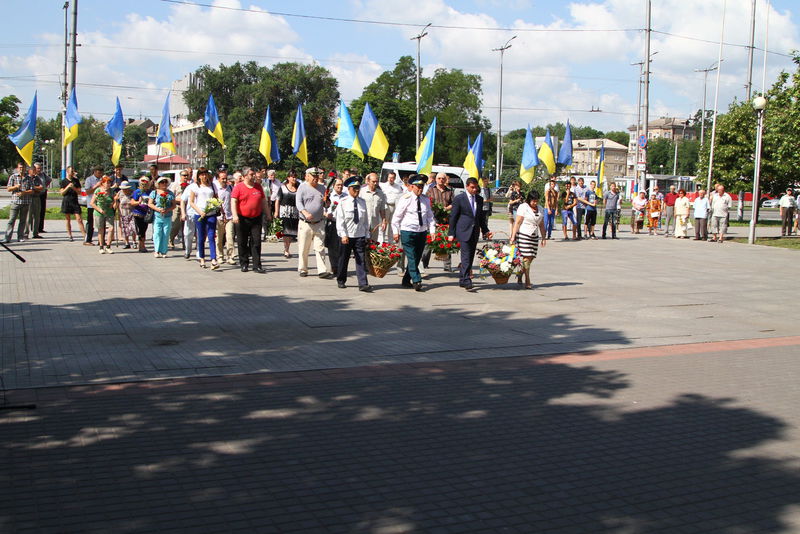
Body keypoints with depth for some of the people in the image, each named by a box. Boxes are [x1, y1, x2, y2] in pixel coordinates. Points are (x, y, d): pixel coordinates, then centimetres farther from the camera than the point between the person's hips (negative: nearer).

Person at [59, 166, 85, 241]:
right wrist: (68, 187, -14)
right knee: (68, 220, 5)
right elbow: (62, 193, 0)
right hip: (66, 202, 0)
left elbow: (79, 192, 6)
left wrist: (74, 188, -11)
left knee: (79, 219, -8)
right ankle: (70, 236, 13)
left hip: (75, 202, 0)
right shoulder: (63, 181, 4)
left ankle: (85, 235, -12)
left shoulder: (76, 180, 8)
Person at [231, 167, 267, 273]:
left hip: (256, 219, 3)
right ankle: (244, 264, 18)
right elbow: (233, 201, -8)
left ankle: (257, 266, -1)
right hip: (242, 219, -3)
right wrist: (235, 215, -20)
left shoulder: (259, 187, 10)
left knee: (256, 242, -2)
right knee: (243, 243, 6)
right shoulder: (238, 187, -2)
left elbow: (263, 201, 18)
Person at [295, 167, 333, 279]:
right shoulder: (303, 187, 1)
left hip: (319, 223, 3)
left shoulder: (322, 188, 13)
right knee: (303, 249, 3)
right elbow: (299, 203, -9)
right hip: (305, 223, -3)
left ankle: (322, 271, -5)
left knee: (320, 248, -3)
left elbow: (326, 203, 21)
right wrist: (305, 212, -27)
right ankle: (302, 269, 17)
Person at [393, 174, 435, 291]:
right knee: (412, 258, -10)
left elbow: (430, 216, 15)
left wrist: (432, 230, 4)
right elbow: (397, 216, -3)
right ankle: (417, 281, -11)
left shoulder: (426, 199, 8)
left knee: (417, 258, 8)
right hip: (408, 232, -5)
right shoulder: (405, 199, -7)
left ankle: (406, 280, 19)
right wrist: (396, 232, -4)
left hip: (422, 232, 5)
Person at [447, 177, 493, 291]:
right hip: (464, 232, -6)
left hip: (475, 233, 6)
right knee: (466, 257, -12)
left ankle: (462, 280, 18)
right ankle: (467, 281, -15)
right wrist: (451, 233, -4)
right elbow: (453, 217, -1)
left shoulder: (480, 200, 13)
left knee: (470, 257, 8)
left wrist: (485, 230, 13)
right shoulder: (459, 199, -2)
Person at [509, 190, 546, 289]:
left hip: (534, 236, 6)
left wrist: (543, 238, 14)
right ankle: (527, 282, -7)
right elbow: (517, 222, -9)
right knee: (526, 257, -10)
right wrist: (513, 237, -14)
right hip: (523, 235, -6)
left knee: (531, 257, 1)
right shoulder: (523, 207, -5)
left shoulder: (539, 209, 14)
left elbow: (541, 225, 19)